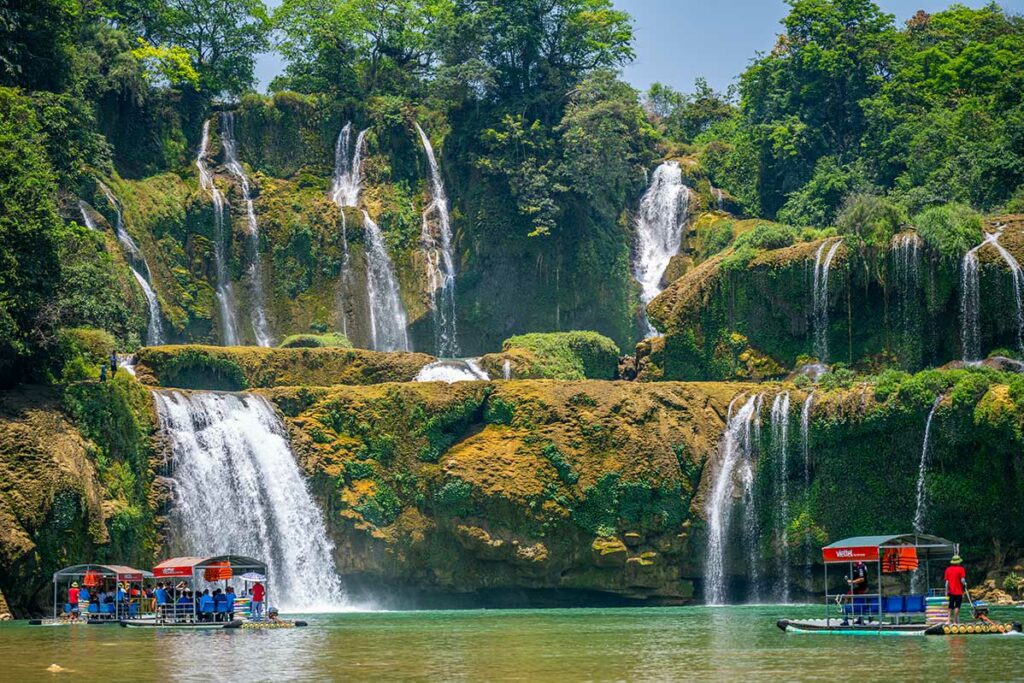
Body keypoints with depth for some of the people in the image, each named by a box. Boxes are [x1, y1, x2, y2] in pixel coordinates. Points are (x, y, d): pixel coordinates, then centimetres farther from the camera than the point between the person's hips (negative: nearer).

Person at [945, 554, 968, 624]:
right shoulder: (961, 569, -8)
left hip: (951, 591, 4)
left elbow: (947, 581, 3)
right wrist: (965, 584, 7)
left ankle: (950, 620, 11)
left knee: (951, 606, 13)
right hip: (959, 591, -4)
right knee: (957, 606, -2)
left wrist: (946, 591, 7)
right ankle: (955, 621, -5)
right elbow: (962, 580, -15)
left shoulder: (948, 569, 4)